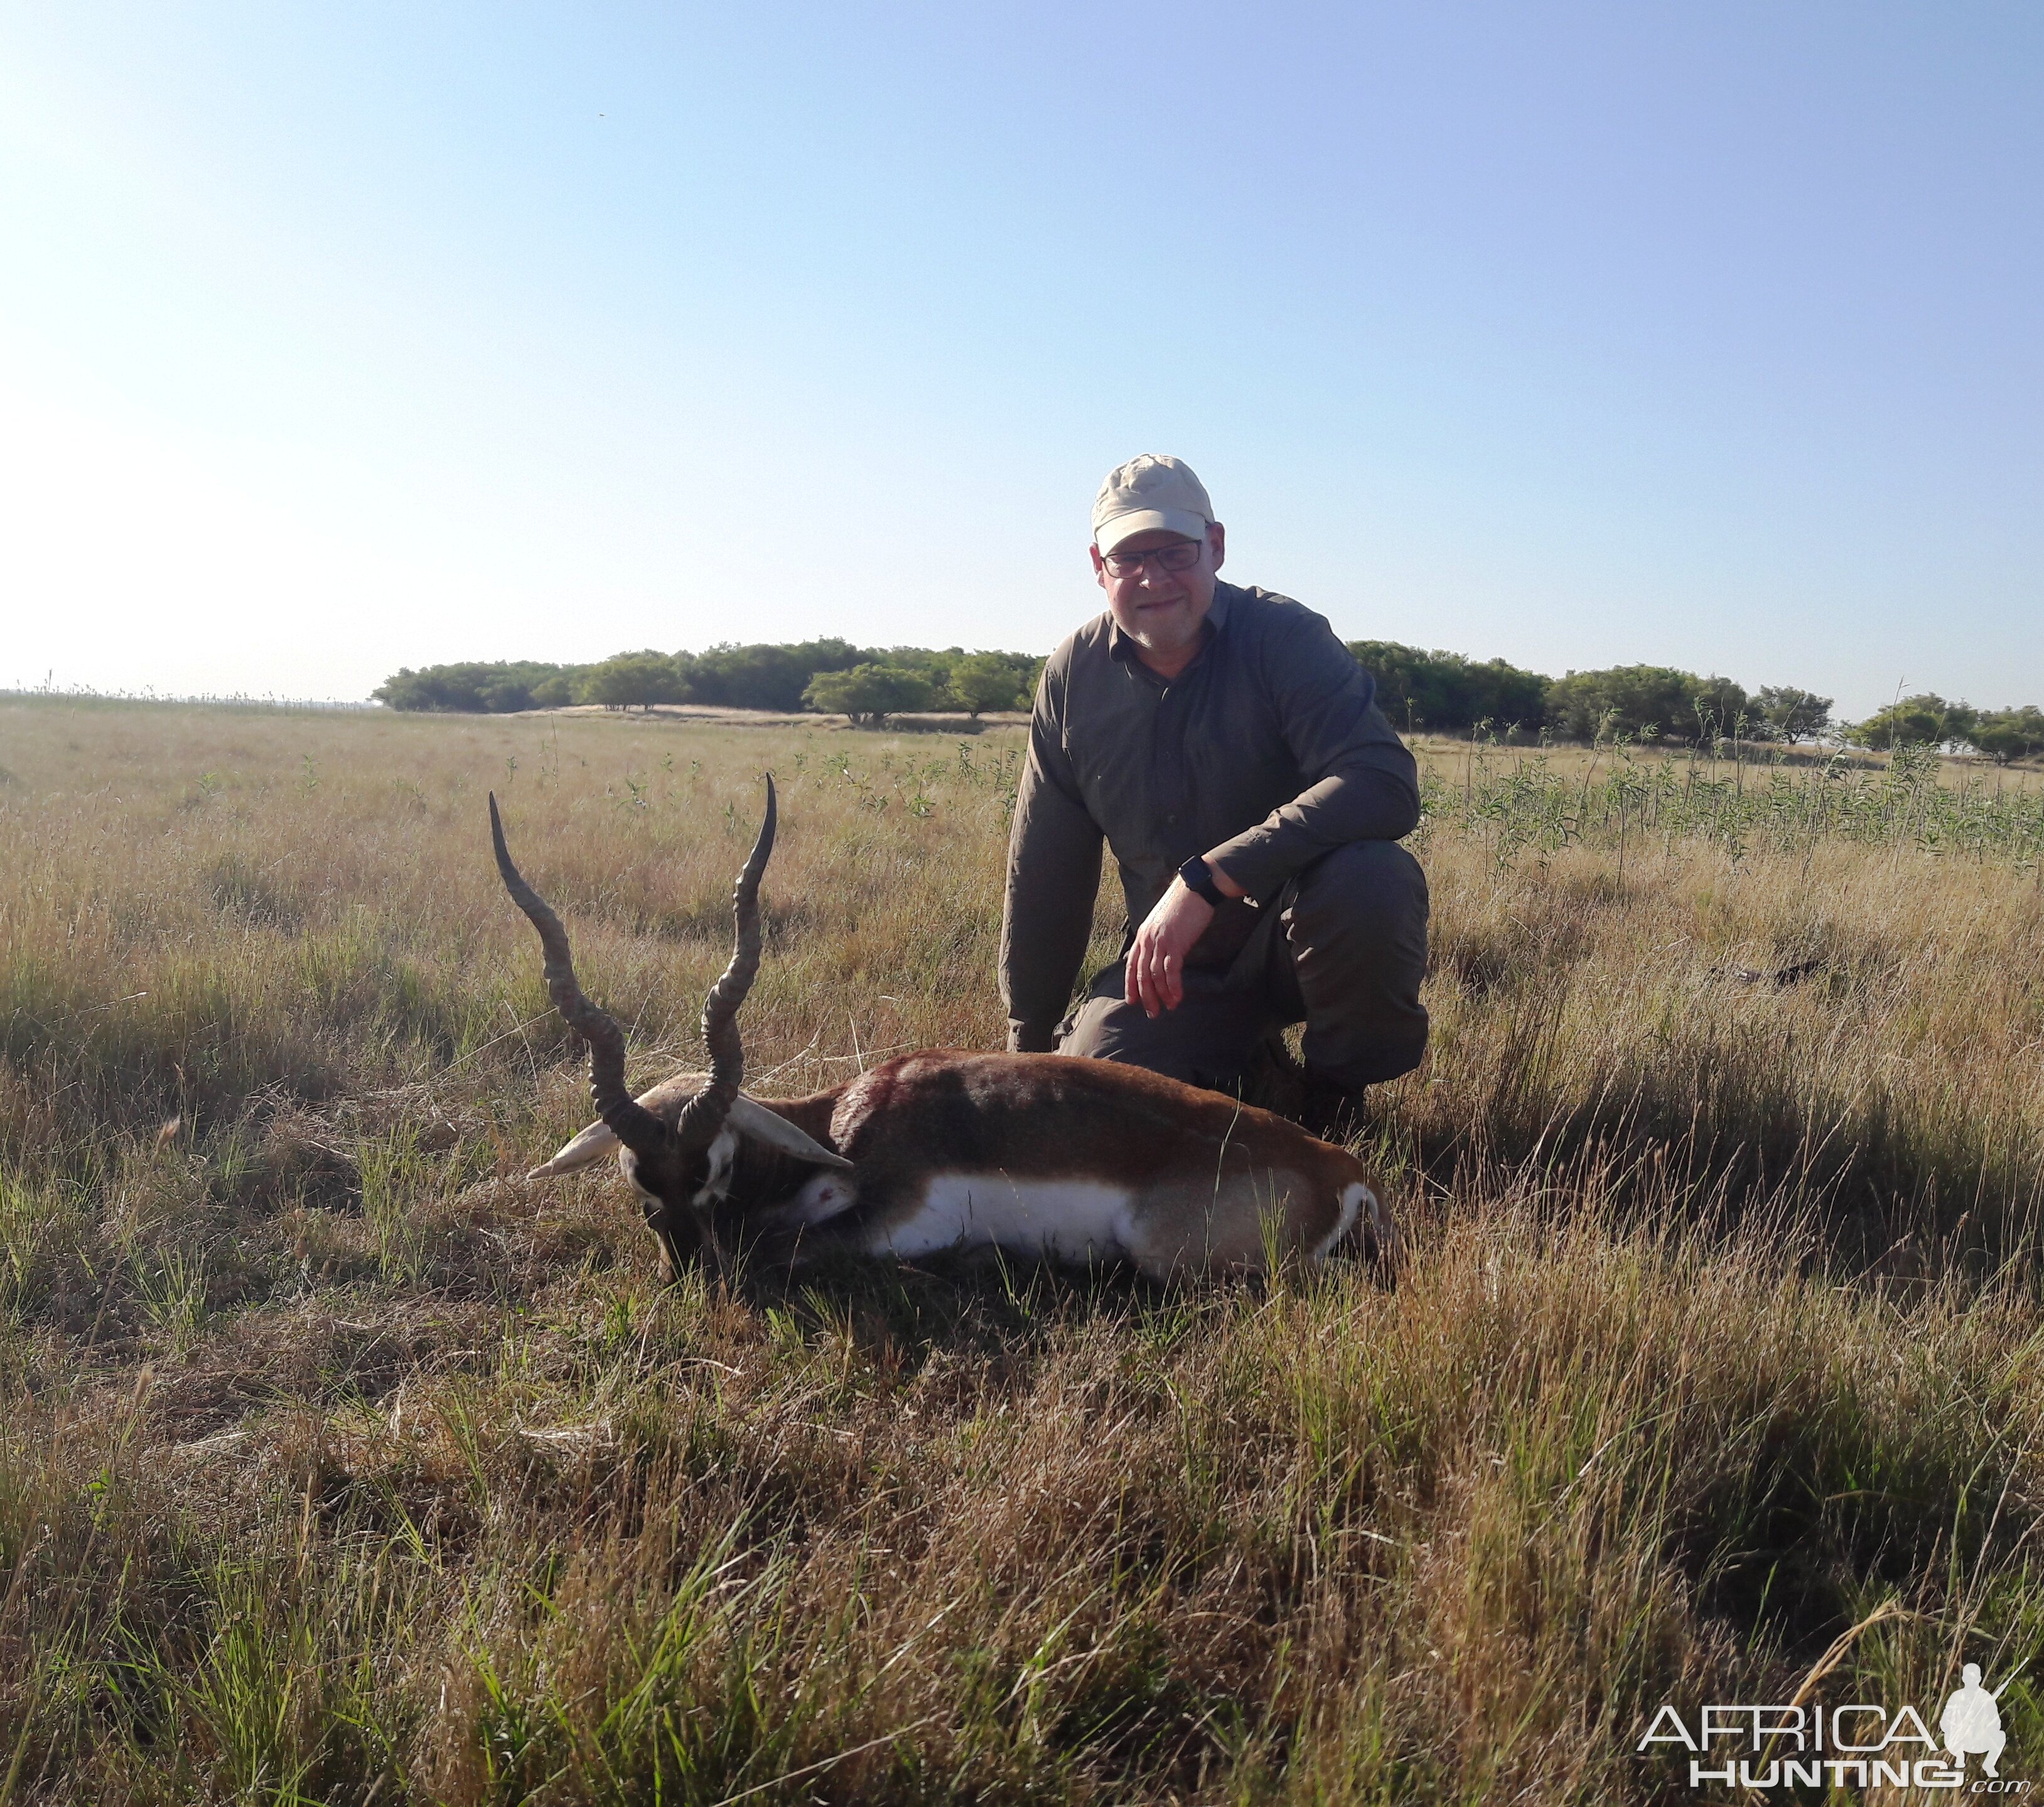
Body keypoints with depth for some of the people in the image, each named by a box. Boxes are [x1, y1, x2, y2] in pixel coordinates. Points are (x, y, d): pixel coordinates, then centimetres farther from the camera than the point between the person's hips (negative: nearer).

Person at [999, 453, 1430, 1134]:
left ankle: (1335, 1096, -6)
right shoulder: (1072, 678, -2)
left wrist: (1205, 879, -38)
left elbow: (1385, 784, -31)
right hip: (1173, 959, 3)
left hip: (1297, 929, -2)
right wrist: (1030, 1041, 8)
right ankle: (1243, 1062, 14)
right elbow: (1044, 874, 4)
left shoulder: (1286, 637, -14)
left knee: (1374, 880, -35)